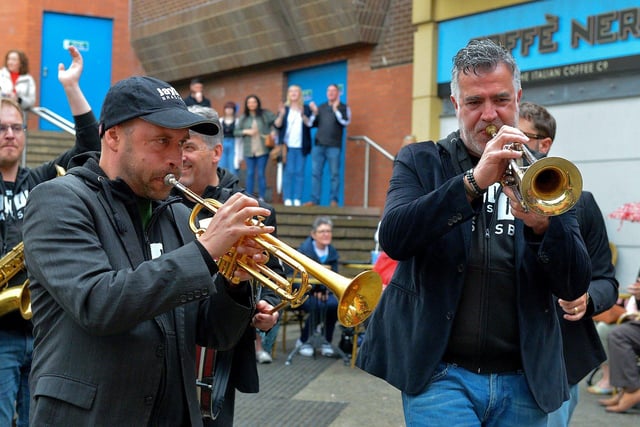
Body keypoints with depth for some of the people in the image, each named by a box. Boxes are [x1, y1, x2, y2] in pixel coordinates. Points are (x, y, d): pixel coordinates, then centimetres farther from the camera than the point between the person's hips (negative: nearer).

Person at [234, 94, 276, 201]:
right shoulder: (243, 118, 9)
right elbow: (236, 132, 8)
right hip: (249, 151, 2)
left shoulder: (265, 114, 2)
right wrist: (246, 132, -7)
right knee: (250, 173, 4)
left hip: (262, 150, -2)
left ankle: (261, 197, 5)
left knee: (261, 174, -1)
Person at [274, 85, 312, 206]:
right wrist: (281, 115, -15)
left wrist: (303, 115, -19)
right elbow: (277, 125, 2)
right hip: (288, 145, 0)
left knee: (299, 172, -2)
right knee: (288, 172, -5)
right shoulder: (284, 108, 10)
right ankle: (287, 198, -3)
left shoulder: (306, 109, 9)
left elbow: (310, 124, -2)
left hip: (301, 146, 0)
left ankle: (297, 199, 0)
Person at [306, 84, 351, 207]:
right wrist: (314, 113, 1)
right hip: (318, 145, 4)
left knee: (334, 174, -3)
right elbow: (313, 124, 17)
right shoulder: (321, 107, 18)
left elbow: (346, 122, -8)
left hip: (334, 146, -4)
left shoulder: (343, 108, 7)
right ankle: (314, 199, 4)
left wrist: (336, 110, -13)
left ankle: (333, 200, 0)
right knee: (316, 173, 1)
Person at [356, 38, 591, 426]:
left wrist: (542, 224, -19)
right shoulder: (420, 162, 4)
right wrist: (473, 182, -24)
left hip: (524, 380, 2)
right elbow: (394, 239, -14)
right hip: (440, 375, -2)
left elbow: (575, 285, 0)